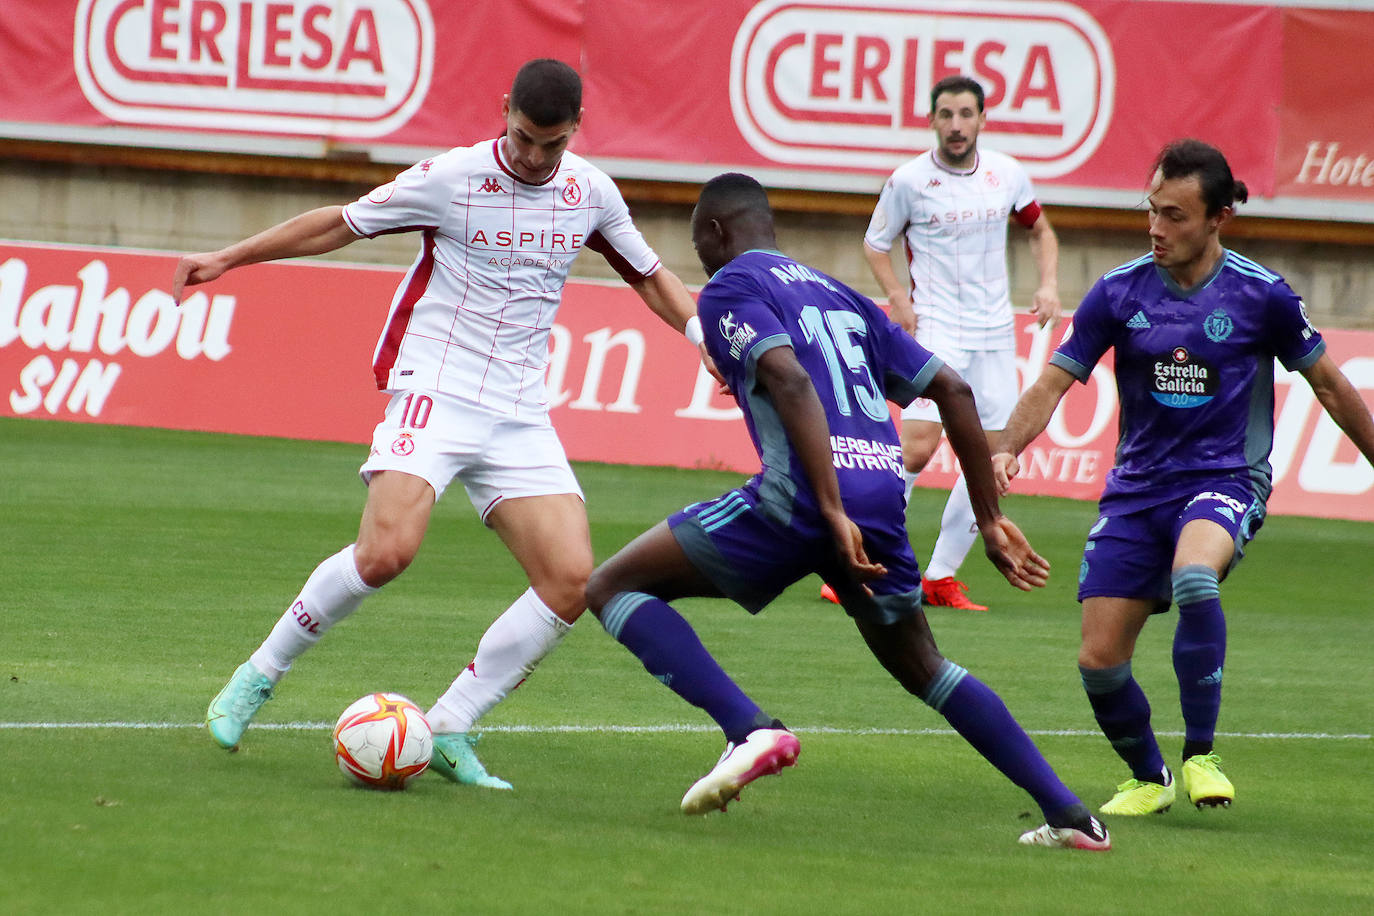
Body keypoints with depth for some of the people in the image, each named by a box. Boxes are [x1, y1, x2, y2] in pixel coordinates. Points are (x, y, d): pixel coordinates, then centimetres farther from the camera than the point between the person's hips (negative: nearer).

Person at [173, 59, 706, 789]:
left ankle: (448, 730, -2)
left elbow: (650, 277, 21)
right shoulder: (451, 178, -8)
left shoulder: (590, 194, 5)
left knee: (571, 579, -12)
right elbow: (344, 223, 4)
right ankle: (260, 674, -3)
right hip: (435, 391, -5)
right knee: (386, 552, -26)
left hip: (520, 414, 5)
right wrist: (227, 259, 7)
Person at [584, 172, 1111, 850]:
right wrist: (990, 521, 25)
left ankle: (748, 730, -16)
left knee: (612, 587, 3)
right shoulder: (841, 297, 28)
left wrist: (833, 514, -20)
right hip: (886, 493, 7)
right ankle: (1068, 814, 19)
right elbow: (952, 391, 23)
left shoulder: (728, 288, 6)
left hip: (800, 496, -7)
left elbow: (791, 382, -13)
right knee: (920, 666, 28)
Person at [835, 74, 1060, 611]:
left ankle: (942, 575, 10)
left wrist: (1048, 283, 4)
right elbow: (875, 245, 7)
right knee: (917, 445, -21)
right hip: (936, 326, -5)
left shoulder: (1007, 174, 4)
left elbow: (1040, 229, 21)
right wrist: (898, 297, -9)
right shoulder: (909, 181, -6)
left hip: (995, 331, 5)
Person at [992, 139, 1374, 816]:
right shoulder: (1119, 292, -1)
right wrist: (1007, 449, -18)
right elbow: (1053, 382, 0)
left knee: (1193, 577, -37)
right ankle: (1149, 779, 24)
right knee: (1099, 660, -4)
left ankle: (1200, 755, -23)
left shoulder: (1261, 295, -5)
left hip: (1225, 480, -3)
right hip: (1136, 487, 3)